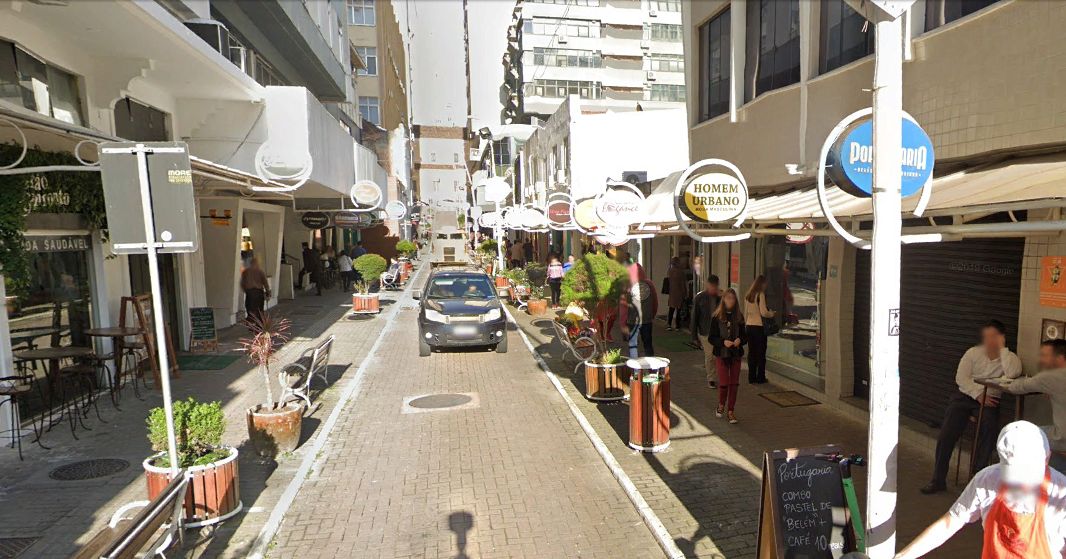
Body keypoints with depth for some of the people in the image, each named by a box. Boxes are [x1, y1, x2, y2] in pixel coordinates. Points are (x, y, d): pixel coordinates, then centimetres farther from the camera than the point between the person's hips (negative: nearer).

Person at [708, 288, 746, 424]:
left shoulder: (739, 316, 3)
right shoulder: (716, 317, -6)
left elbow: (744, 335, 8)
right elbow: (711, 337, -5)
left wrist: (740, 340, -13)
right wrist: (723, 342, -21)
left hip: (736, 355, 3)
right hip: (721, 354, -3)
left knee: (734, 383, 6)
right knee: (724, 383, -3)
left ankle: (730, 410, 19)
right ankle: (721, 405, 25)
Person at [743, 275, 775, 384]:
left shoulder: (748, 296, 8)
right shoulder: (761, 295, -11)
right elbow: (763, 312, -16)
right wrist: (772, 314, 3)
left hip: (749, 326, 6)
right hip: (759, 327, -6)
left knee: (751, 352, 10)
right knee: (761, 353, 4)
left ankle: (751, 377, 13)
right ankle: (760, 378, 9)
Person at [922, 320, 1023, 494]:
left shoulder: (1010, 358, 0)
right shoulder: (973, 352, 5)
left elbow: (1013, 373, -25)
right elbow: (961, 378, -1)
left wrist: (1002, 348, -16)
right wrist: (978, 395, -14)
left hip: (990, 400, -1)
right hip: (966, 396, 2)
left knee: (989, 425, -33)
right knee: (946, 435, -13)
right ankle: (938, 480, -3)